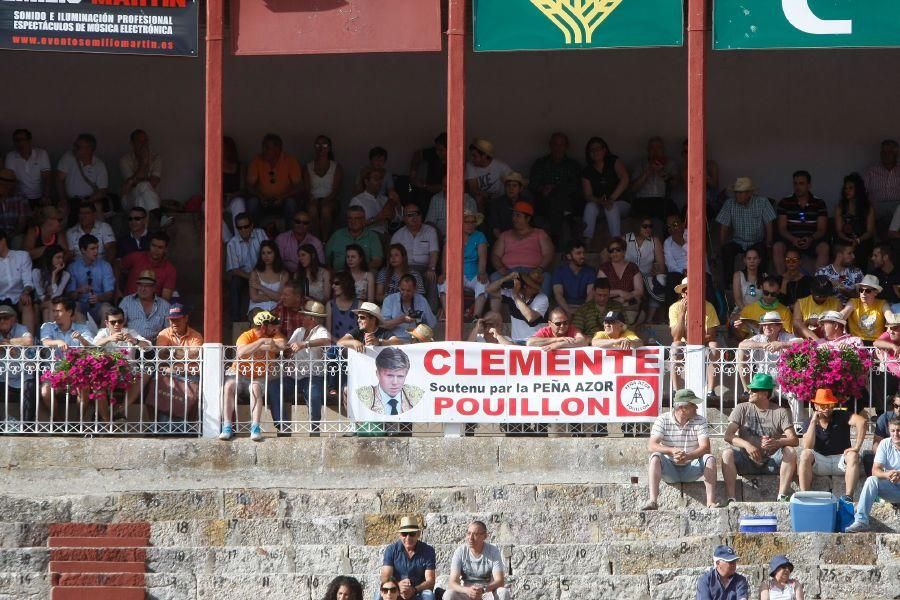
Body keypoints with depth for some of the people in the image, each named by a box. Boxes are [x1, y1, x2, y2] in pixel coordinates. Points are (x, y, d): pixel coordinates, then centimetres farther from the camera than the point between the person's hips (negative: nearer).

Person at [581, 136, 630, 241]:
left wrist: (612, 199, -25)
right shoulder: (587, 172, 8)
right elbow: (588, 195, -1)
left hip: (620, 204, -2)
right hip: (598, 205, 2)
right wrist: (600, 201, -25)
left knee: (612, 207, -35)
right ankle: (586, 242, -40)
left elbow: (625, 179, -14)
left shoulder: (614, 162, 2)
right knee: (590, 206, -29)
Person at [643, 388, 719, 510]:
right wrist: (672, 451, -37)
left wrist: (687, 456, -36)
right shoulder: (663, 420, -6)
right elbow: (651, 446, -18)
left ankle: (711, 502, -32)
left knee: (710, 458, -23)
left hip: (690, 469, 1)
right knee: (655, 457, -29)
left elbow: (705, 447, -16)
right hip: (669, 470, -1)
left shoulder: (700, 421, -2)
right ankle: (653, 501, -40)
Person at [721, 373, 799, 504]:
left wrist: (776, 443, -33)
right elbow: (728, 435, -6)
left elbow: (794, 440, -10)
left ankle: (782, 497, -30)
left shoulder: (780, 412, 2)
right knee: (727, 453, -28)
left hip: (771, 462, 0)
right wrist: (747, 445, -27)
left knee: (790, 452, -28)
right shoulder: (742, 409, 5)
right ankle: (730, 498, -35)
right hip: (747, 462, 0)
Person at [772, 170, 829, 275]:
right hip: (791, 240, 0)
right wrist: (793, 239, -20)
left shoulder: (819, 204, 6)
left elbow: (821, 230, 2)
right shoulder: (785, 203, 7)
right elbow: (781, 228, 2)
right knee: (777, 247, -31)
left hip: (812, 242, 0)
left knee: (824, 247, -32)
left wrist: (811, 239, -20)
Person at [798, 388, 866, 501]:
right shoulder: (809, 424, 1)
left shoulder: (841, 417, -4)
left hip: (840, 460, -1)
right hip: (820, 461, 1)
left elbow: (861, 421, -22)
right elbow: (807, 447, -15)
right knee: (806, 454, -28)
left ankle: (848, 496, -38)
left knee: (853, 456, -32)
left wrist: (857, 447, -29)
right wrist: (813, 422, -17)